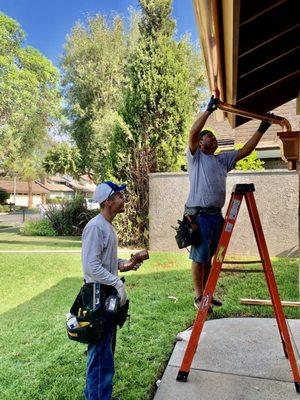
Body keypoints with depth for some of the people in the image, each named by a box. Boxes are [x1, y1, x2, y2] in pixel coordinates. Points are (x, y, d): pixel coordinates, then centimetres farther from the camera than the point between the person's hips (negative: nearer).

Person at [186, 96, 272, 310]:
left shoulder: (223, 159, 19)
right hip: (199, 215, -6)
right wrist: (209, 109, -13)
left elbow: (244, 151, 18)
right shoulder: (196, 157, 2)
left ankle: (207, 294, 26)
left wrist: (261, 130, 14)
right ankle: (198, 297, 10)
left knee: (209, 257, 14)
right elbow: (193, 133, -13)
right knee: (199, 258, -1)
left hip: (217, 215, 7)